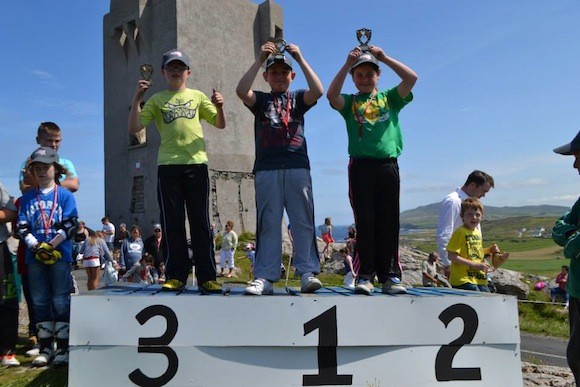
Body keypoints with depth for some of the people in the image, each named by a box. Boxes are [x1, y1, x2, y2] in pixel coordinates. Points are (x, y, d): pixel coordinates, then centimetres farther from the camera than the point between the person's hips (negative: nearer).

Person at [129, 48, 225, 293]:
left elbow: (220, 125, 13)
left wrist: (219, 107, -6)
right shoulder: (157, 100, 14)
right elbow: (134, 128, 6)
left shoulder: (197, 96, 16)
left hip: (196, 163, 0)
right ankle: (176, 276, 7)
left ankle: (207, 277, 1)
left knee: (200, 222, -1)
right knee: (172, 223, 1)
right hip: (168, 165, 0)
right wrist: (136, 100, -5)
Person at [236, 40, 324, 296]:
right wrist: (259, 59, -4)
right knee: (268, 224, -2)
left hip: (298, 166, 0)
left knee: (303, 222, -4)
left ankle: (308, 274, -2)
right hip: (266, 167, 0)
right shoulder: (261, 100, 18)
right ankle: (265, 277, -2)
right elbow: (241, 91, -3)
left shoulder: (298, 99, 20)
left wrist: (300, 59, -2)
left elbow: (318, 91, -2)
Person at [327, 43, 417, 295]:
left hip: (388, 166, 1)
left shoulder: (390, 98, 17)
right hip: (361, 167, -1)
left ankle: (390, 276, 5)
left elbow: (411, 78, 2)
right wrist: (347, 64, -7)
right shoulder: (350, 102, 14)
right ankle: (365, 277, 1)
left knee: (389, 223, 1)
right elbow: (331, 95, -7)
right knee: (365, 223, -3)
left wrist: (384, 58, 0)